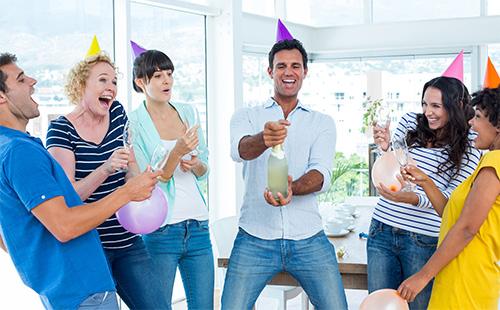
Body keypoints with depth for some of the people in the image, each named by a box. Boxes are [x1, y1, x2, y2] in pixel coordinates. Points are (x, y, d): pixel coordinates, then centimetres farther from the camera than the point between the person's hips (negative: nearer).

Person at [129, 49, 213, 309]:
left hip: (197, 225, 5)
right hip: (159, 230, -5)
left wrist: (196, 164, -7)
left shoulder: (188, 112, 9)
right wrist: (177, 152, -24)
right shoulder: (133, 123, -7)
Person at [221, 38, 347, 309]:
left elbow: (322, 174, -6)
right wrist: (263, 139, -39)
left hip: (308, 238, 1)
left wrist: (292, 189, -29)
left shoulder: (323, 122, 10)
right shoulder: (247, 116, 8)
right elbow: (240, 150, -15)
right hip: (255, 237, -1)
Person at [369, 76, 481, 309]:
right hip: (382, 229, 3)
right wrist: (387, 149, -8)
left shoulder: (469, 150, -4)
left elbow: (446, 200, -10)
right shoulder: (410, 123, 4)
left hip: (424, 241, -3)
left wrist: (410, 198, -27)